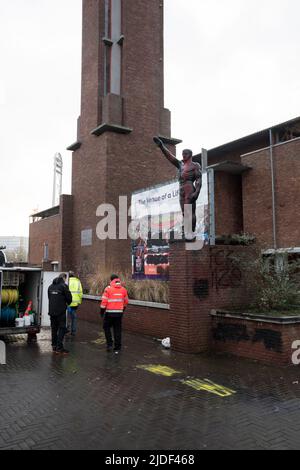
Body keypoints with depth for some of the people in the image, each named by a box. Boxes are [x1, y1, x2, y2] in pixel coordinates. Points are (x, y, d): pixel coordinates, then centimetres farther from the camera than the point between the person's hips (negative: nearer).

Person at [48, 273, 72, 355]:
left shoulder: (51, 286, 13)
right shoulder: (63, 285, -10)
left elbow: (49, 298, 18)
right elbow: (69, 297, -9)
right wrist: (67, 303, 11)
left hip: (52, 311, 7)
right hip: (61, 311, -7)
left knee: (54, 328, 14)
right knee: (62, 328, -2)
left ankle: (54, 346, 19)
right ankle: (59, 347, -6)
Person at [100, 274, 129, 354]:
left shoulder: (108, 289, -9)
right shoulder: (123, 289, 4)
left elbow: (104, 301, -11)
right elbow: (126, 302, 12)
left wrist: (102, 311, 0)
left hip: (109, 313, -3)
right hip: (119, 313, 4)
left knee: (106, 327, 17)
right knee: (118, 330, 10)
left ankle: (109, 344, 12)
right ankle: (117, 348, 15)